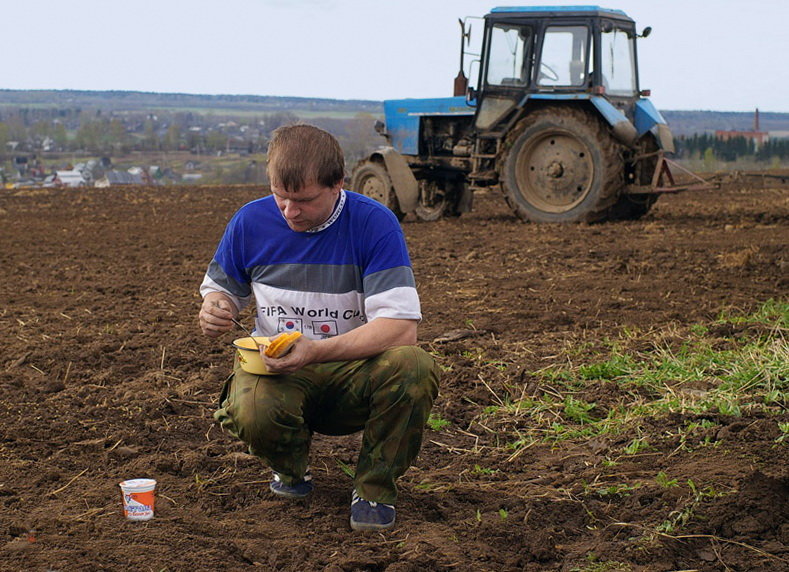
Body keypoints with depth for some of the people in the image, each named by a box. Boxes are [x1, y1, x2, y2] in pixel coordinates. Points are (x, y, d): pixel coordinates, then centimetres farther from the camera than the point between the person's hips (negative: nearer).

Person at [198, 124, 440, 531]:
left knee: (414, 367, -34)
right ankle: (291, 468, 5)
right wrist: (214, 309, -11)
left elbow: (401, 327, -22)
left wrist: (317, 352, -34)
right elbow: (222, 287, 16)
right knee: (252, 411, -35)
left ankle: (375, 484, -7)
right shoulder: (251, 221, -3)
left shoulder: (374, 223, -14)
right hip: (274, 369, 1)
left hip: (352, 369, -1)